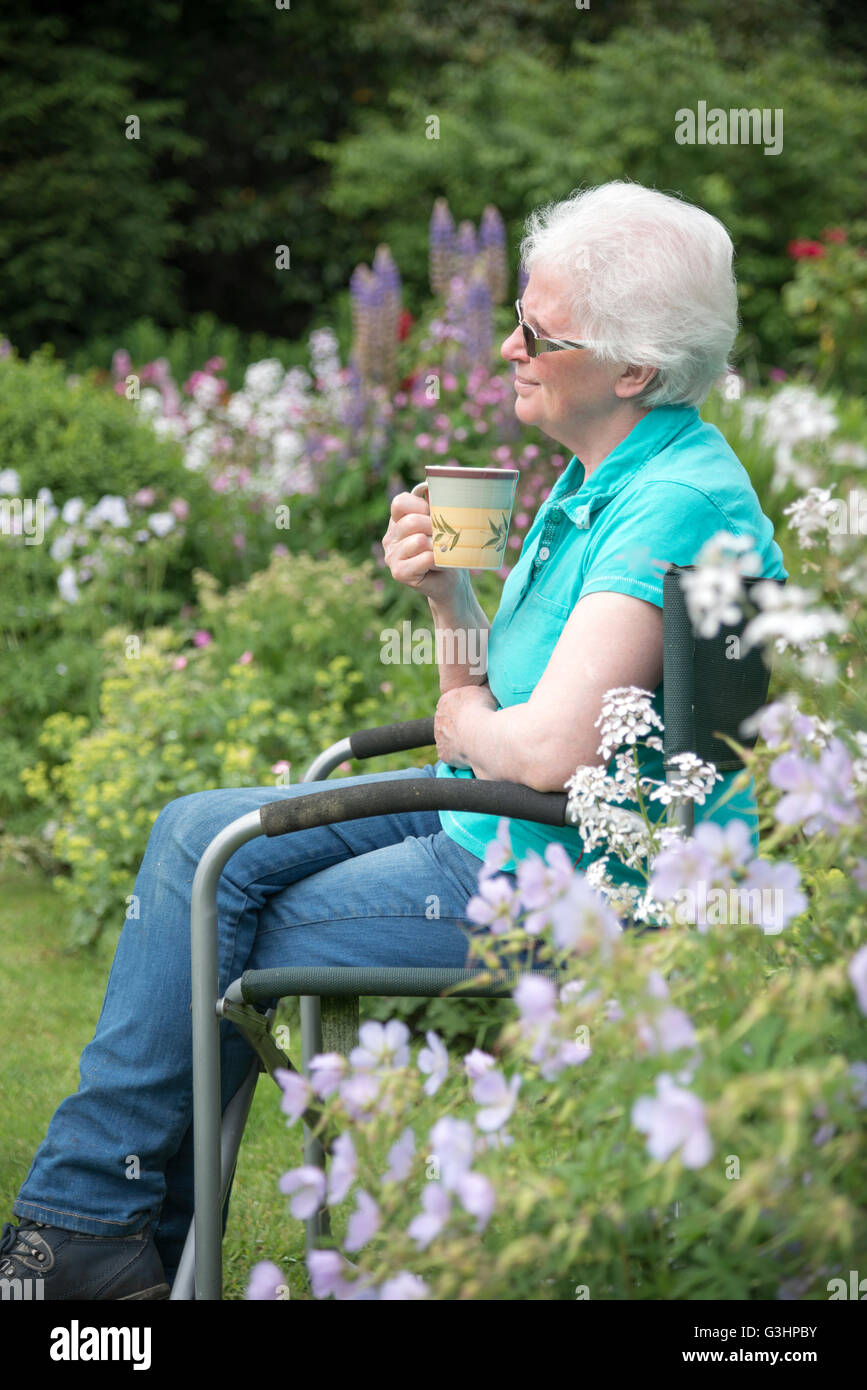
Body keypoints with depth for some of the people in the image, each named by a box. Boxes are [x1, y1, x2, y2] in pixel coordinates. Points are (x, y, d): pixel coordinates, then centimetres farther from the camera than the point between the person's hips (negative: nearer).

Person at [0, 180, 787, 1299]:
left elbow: (549, 750, -30)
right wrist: (444, 593, -5)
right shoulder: (598, 476, 9)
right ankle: (117, 1230, 4)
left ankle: (93, 1223, 14)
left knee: (226, 952, -6)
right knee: (196, 835, 3)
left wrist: (468, 726, -9)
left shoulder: (680, 506, -23)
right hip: (482, 809, 10)